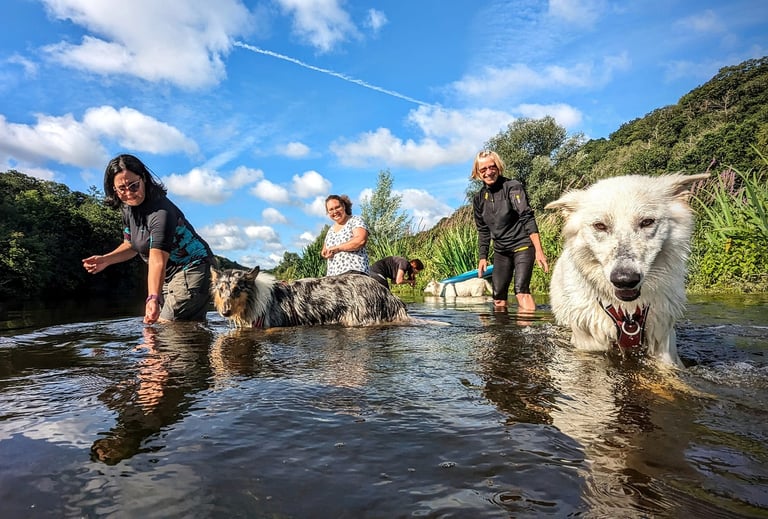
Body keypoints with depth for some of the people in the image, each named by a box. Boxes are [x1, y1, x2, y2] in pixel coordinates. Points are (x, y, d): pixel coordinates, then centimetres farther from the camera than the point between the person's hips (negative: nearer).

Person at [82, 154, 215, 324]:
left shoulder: (161, 211, -24)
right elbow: (131, 245, 18)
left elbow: (158, 259, -37)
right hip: (169, 277, 9)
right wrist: (106, 259, -1)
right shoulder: (128, 208, 5)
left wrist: (153, 298, -47)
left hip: (191, 270, -9)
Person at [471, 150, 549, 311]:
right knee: (498, 297, 5)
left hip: (522, 245, -6)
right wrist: (483, 257, 10)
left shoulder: (512, 187, -10)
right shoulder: (479, 199, 6)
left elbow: (527, 218, -18)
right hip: (501, 250, 6)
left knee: (521, 290, -20)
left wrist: (539, 250, -25)